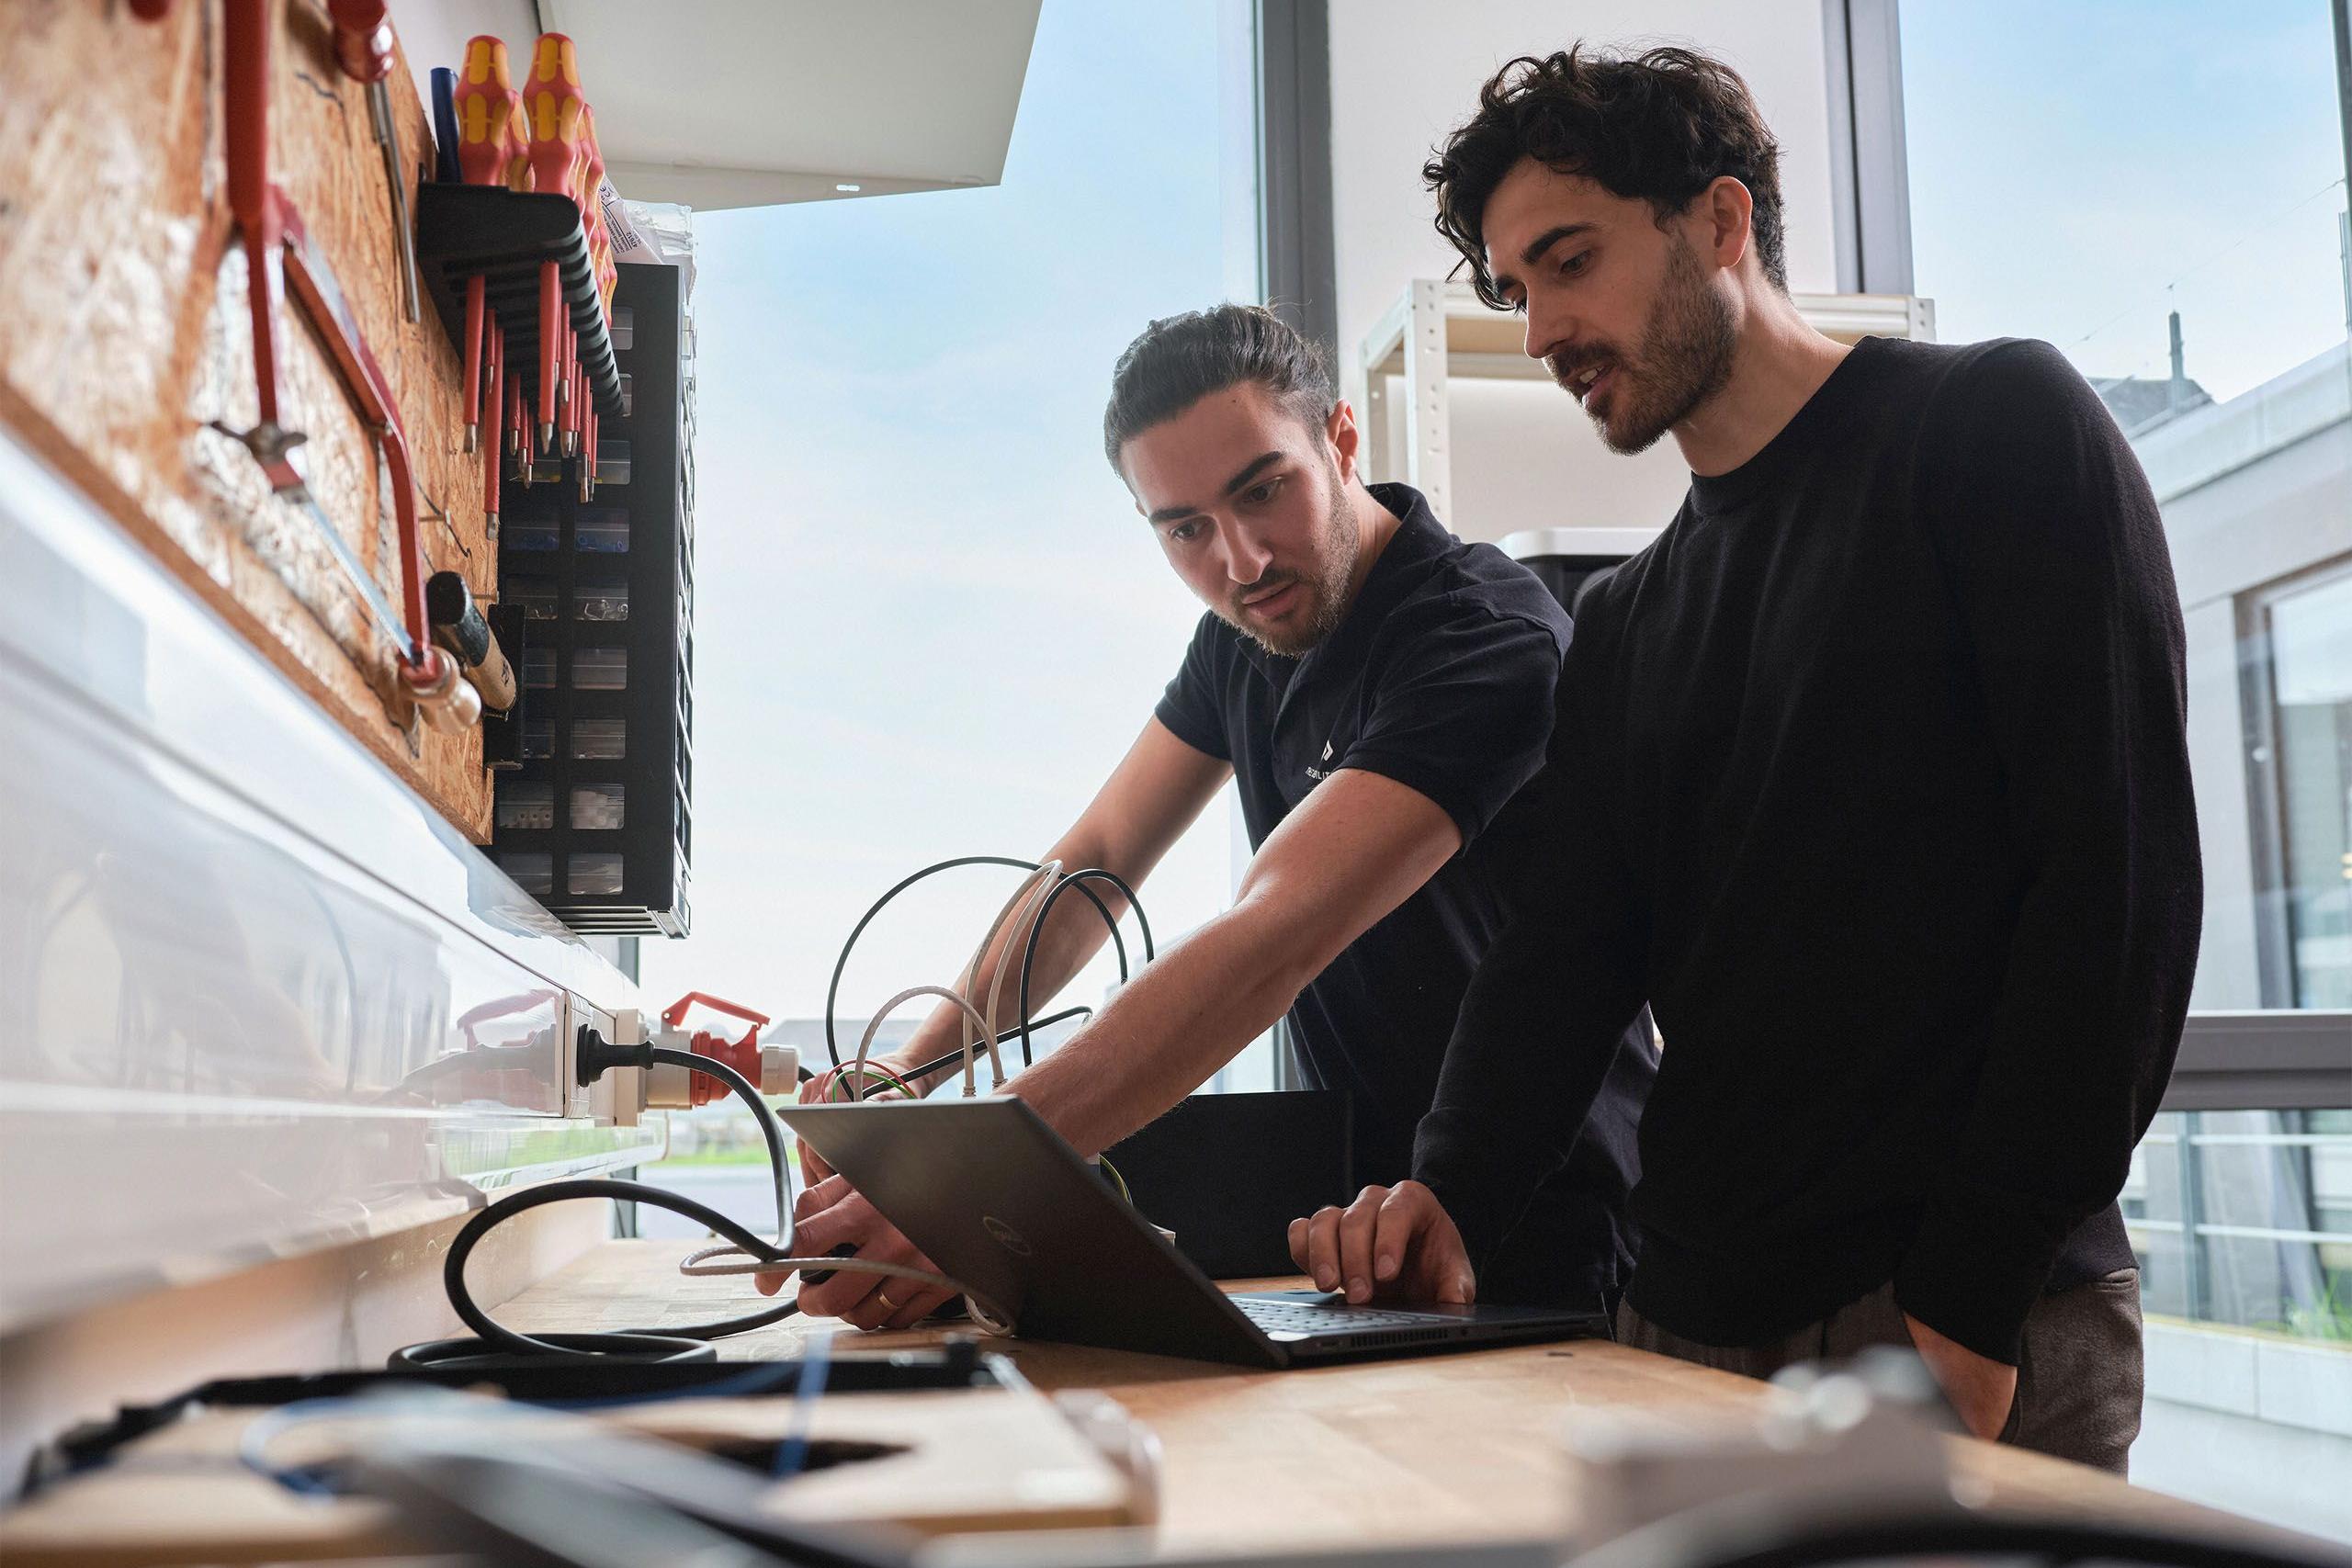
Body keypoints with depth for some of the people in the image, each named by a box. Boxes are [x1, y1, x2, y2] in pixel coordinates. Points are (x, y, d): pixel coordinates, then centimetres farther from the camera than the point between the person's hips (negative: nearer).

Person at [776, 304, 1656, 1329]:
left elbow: (1275, 938, -33)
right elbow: (1099, 859, 11)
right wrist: (908, 1069, -3)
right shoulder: (1245, 635, 4)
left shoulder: (1488, 636, -23)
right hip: (1369, 1213, 6)